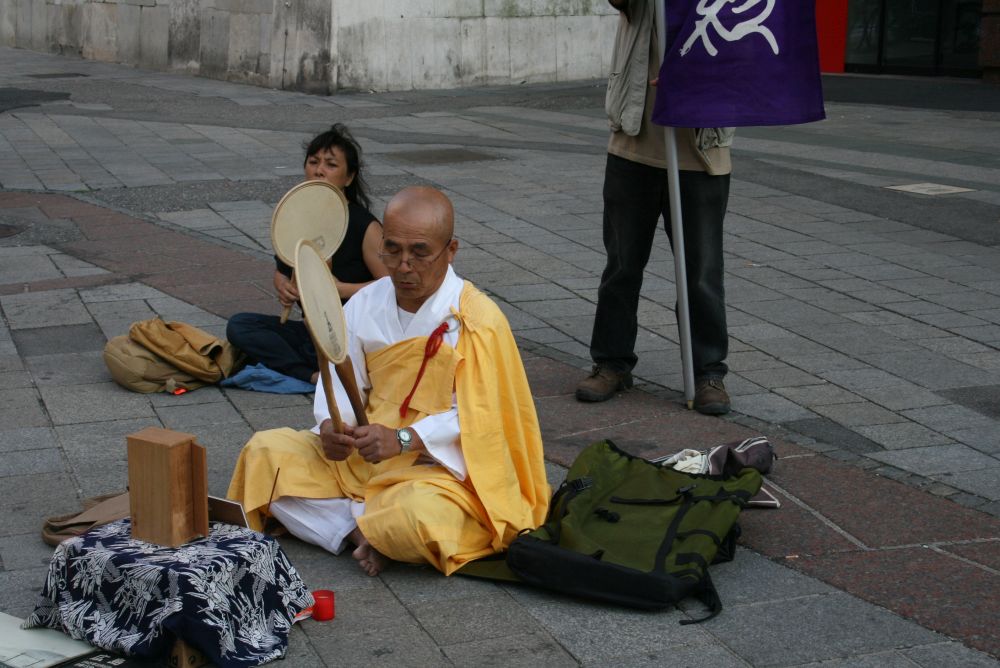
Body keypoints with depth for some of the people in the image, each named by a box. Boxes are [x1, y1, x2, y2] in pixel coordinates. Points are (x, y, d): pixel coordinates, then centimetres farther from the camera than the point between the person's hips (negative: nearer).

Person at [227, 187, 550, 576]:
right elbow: (341, 383, 3)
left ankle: (345, 519, -5)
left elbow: (476, 418, -17)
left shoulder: (478, 320, -14)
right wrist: (331, 427, -20)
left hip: (441, 465, -6)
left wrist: (403, 440, -30)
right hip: (360, 456, 6)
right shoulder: (365, 304, 3)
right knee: (265, 451, -10)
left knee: (419, 515, -39)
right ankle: (360, 532, -18)